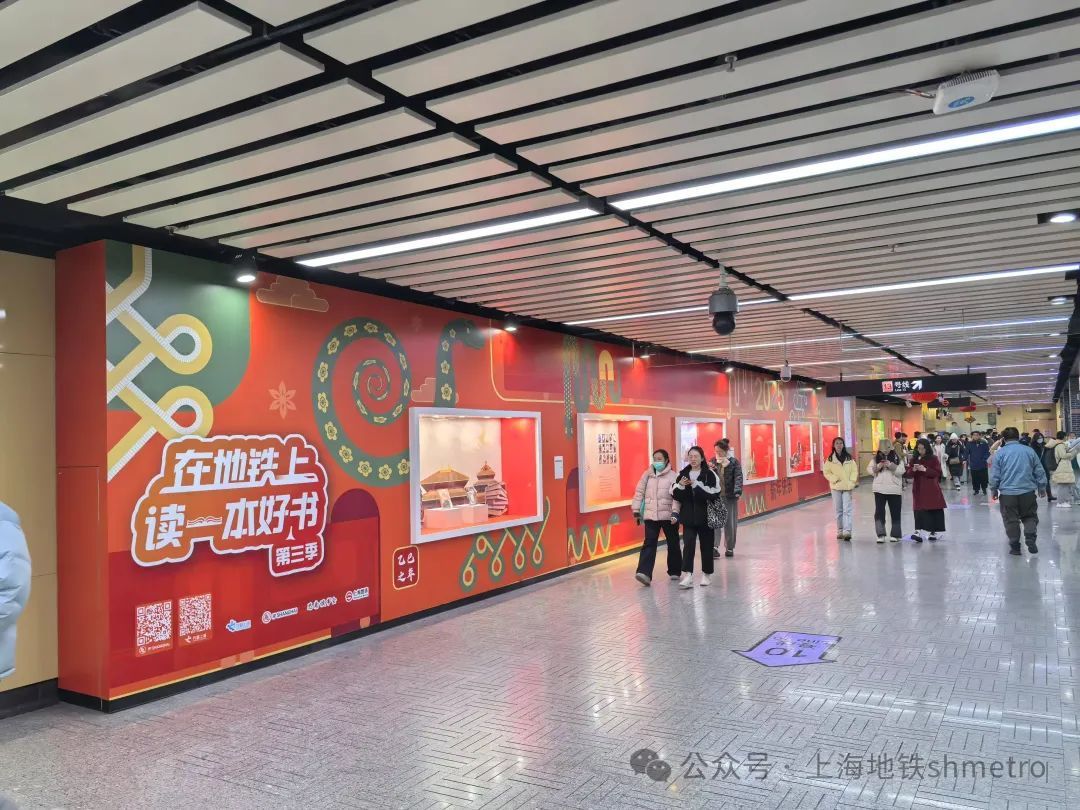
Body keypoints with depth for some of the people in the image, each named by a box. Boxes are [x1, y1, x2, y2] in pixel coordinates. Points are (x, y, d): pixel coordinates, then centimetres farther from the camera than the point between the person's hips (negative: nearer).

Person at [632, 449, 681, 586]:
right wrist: (636, 510, 5)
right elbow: (639, 492, 8)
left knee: (673, 544, 12)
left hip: (668, 516, -2)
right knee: (649, 544, -8)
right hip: (650, 515, 2)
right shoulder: (647, 475, 6)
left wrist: (675, 512, -23)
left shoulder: (673, 476, -6)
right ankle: (644, 573, -17)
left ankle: (674, 571, 30)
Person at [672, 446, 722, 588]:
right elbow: (675, 495, 6)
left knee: (706, 545, 9)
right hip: (688, 516, 2)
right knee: (688, 544, -9)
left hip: (705, 516, -2)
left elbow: (715, 493, -16)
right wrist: (680, 486, -15)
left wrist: (696, 484, -23)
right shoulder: (683, 474, 7)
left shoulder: (709, 474, -5)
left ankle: (706, 574, 25)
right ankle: (687, 575, -14)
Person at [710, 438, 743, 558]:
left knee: (730, 524, 8)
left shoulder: (734, 462, -2)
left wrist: (738, 491, -25)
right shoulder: (712, 462, 5)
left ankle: (729, 548, 21)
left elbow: (738, 477, -11)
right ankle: (714, 546, -13)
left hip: (730, 497, -1)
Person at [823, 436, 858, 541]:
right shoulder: (830, 458, 2)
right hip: (836, 487, 0)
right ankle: (840, 531, 14)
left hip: (847, 487, 0)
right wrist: (835, 479, -11)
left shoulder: (849, 457, 4)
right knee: (838, 510, 6)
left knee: (847, 510, -8)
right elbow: (826, 472, 1)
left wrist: (852, 481, -7)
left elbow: (854, 470, 5)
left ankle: (847, 531, -13)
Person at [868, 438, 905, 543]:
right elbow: (869, 469, 3)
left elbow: (901, 471, -7)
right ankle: (881, 535, -6)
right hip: (879, 489, 1)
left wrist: (891, 465, -20)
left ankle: (895, 534, 19)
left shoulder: (897, 458, 1)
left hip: (894, 489, -1)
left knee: (895, 512, 7)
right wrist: (877, 467, -15)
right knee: (879, 511, -5)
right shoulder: (876, 457, 5)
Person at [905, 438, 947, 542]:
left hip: (931, 489, -2)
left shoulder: (933, 458, -2)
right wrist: (913, 469, -16)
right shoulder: (914, 459, 8)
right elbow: (908, 474, 5)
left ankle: (933, 532, 20)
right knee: (919, 510, -5)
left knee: (933, 510, 5)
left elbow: (937, 473, -9)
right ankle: (918, 532, -13)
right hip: (918, 489, 2)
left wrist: (925, 469, -20)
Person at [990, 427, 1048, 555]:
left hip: (1007, 493, -1)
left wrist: (994, 491, 9)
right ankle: (1031, 538, -4)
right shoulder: (1029, 451, 2)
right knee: (1030, 516, 16)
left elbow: (994, 475, -3)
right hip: (1028, 491, 2)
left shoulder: (1000, 453, -3)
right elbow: (1040, 471, 7)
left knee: (1011, 520, 7)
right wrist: (1042, 488, 18)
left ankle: (1015, 546, 10)